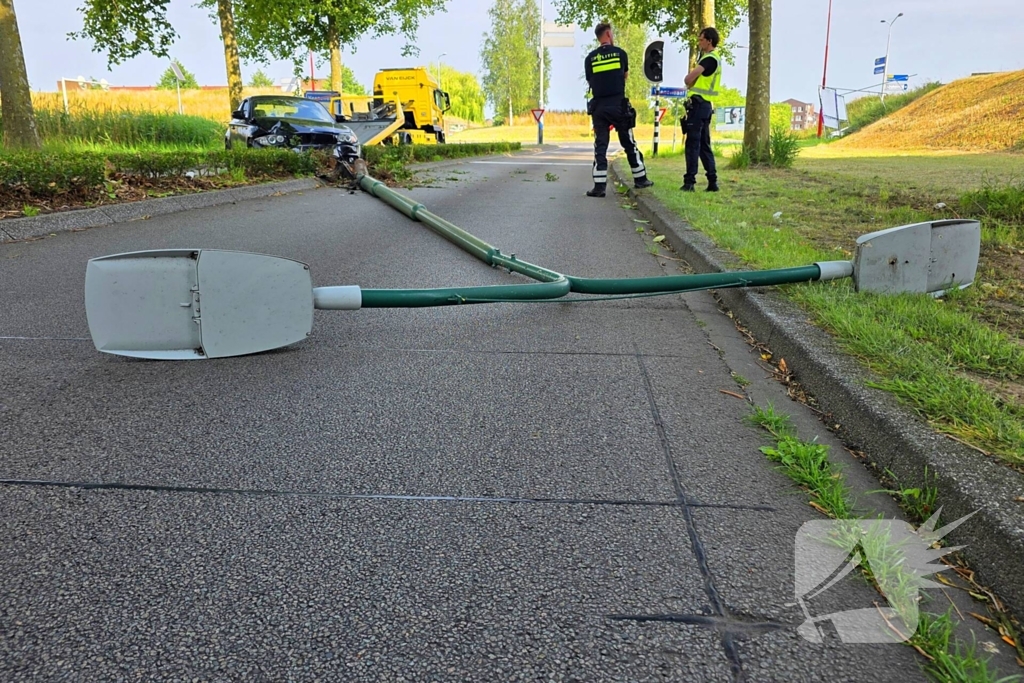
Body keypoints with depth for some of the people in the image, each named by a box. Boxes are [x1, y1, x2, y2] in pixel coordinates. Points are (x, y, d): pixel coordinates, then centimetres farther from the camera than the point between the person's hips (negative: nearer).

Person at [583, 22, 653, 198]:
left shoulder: (590, 58, 3)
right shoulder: (620, 53, 2)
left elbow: (590, 81, 9)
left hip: (599, 106, 1)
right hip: (618, 105, -1)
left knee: (600, 146, 2)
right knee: (629, 144, 10)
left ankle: (599, 186, -6)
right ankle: (640, 178, 19)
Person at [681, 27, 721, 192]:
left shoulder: (710, 59, -13)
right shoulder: (712, 58, 20)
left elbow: (688, 79, -20)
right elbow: (692, 79, 19)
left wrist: (689, 81, 0)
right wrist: (692, 81, -1)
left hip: (699, 104, -10)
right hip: (706, 105, 10)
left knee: (693, 143, -10)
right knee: (704, 144, 11)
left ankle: (690, 181, -12)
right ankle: (713, 181, 11)